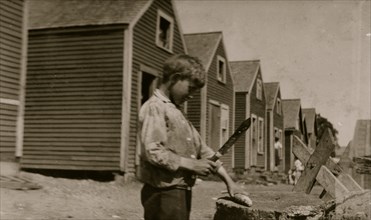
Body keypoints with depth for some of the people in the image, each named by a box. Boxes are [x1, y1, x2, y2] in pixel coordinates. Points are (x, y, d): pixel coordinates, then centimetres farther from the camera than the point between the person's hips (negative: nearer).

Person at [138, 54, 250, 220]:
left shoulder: (176, 111, 18)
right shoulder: (154, 107, -10)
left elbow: (201, 148, 17)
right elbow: (153, 152, -21)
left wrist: (228, 181, 11)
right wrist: (192, 164, -16)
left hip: (182, 192, 9)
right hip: (164, 194, -9)